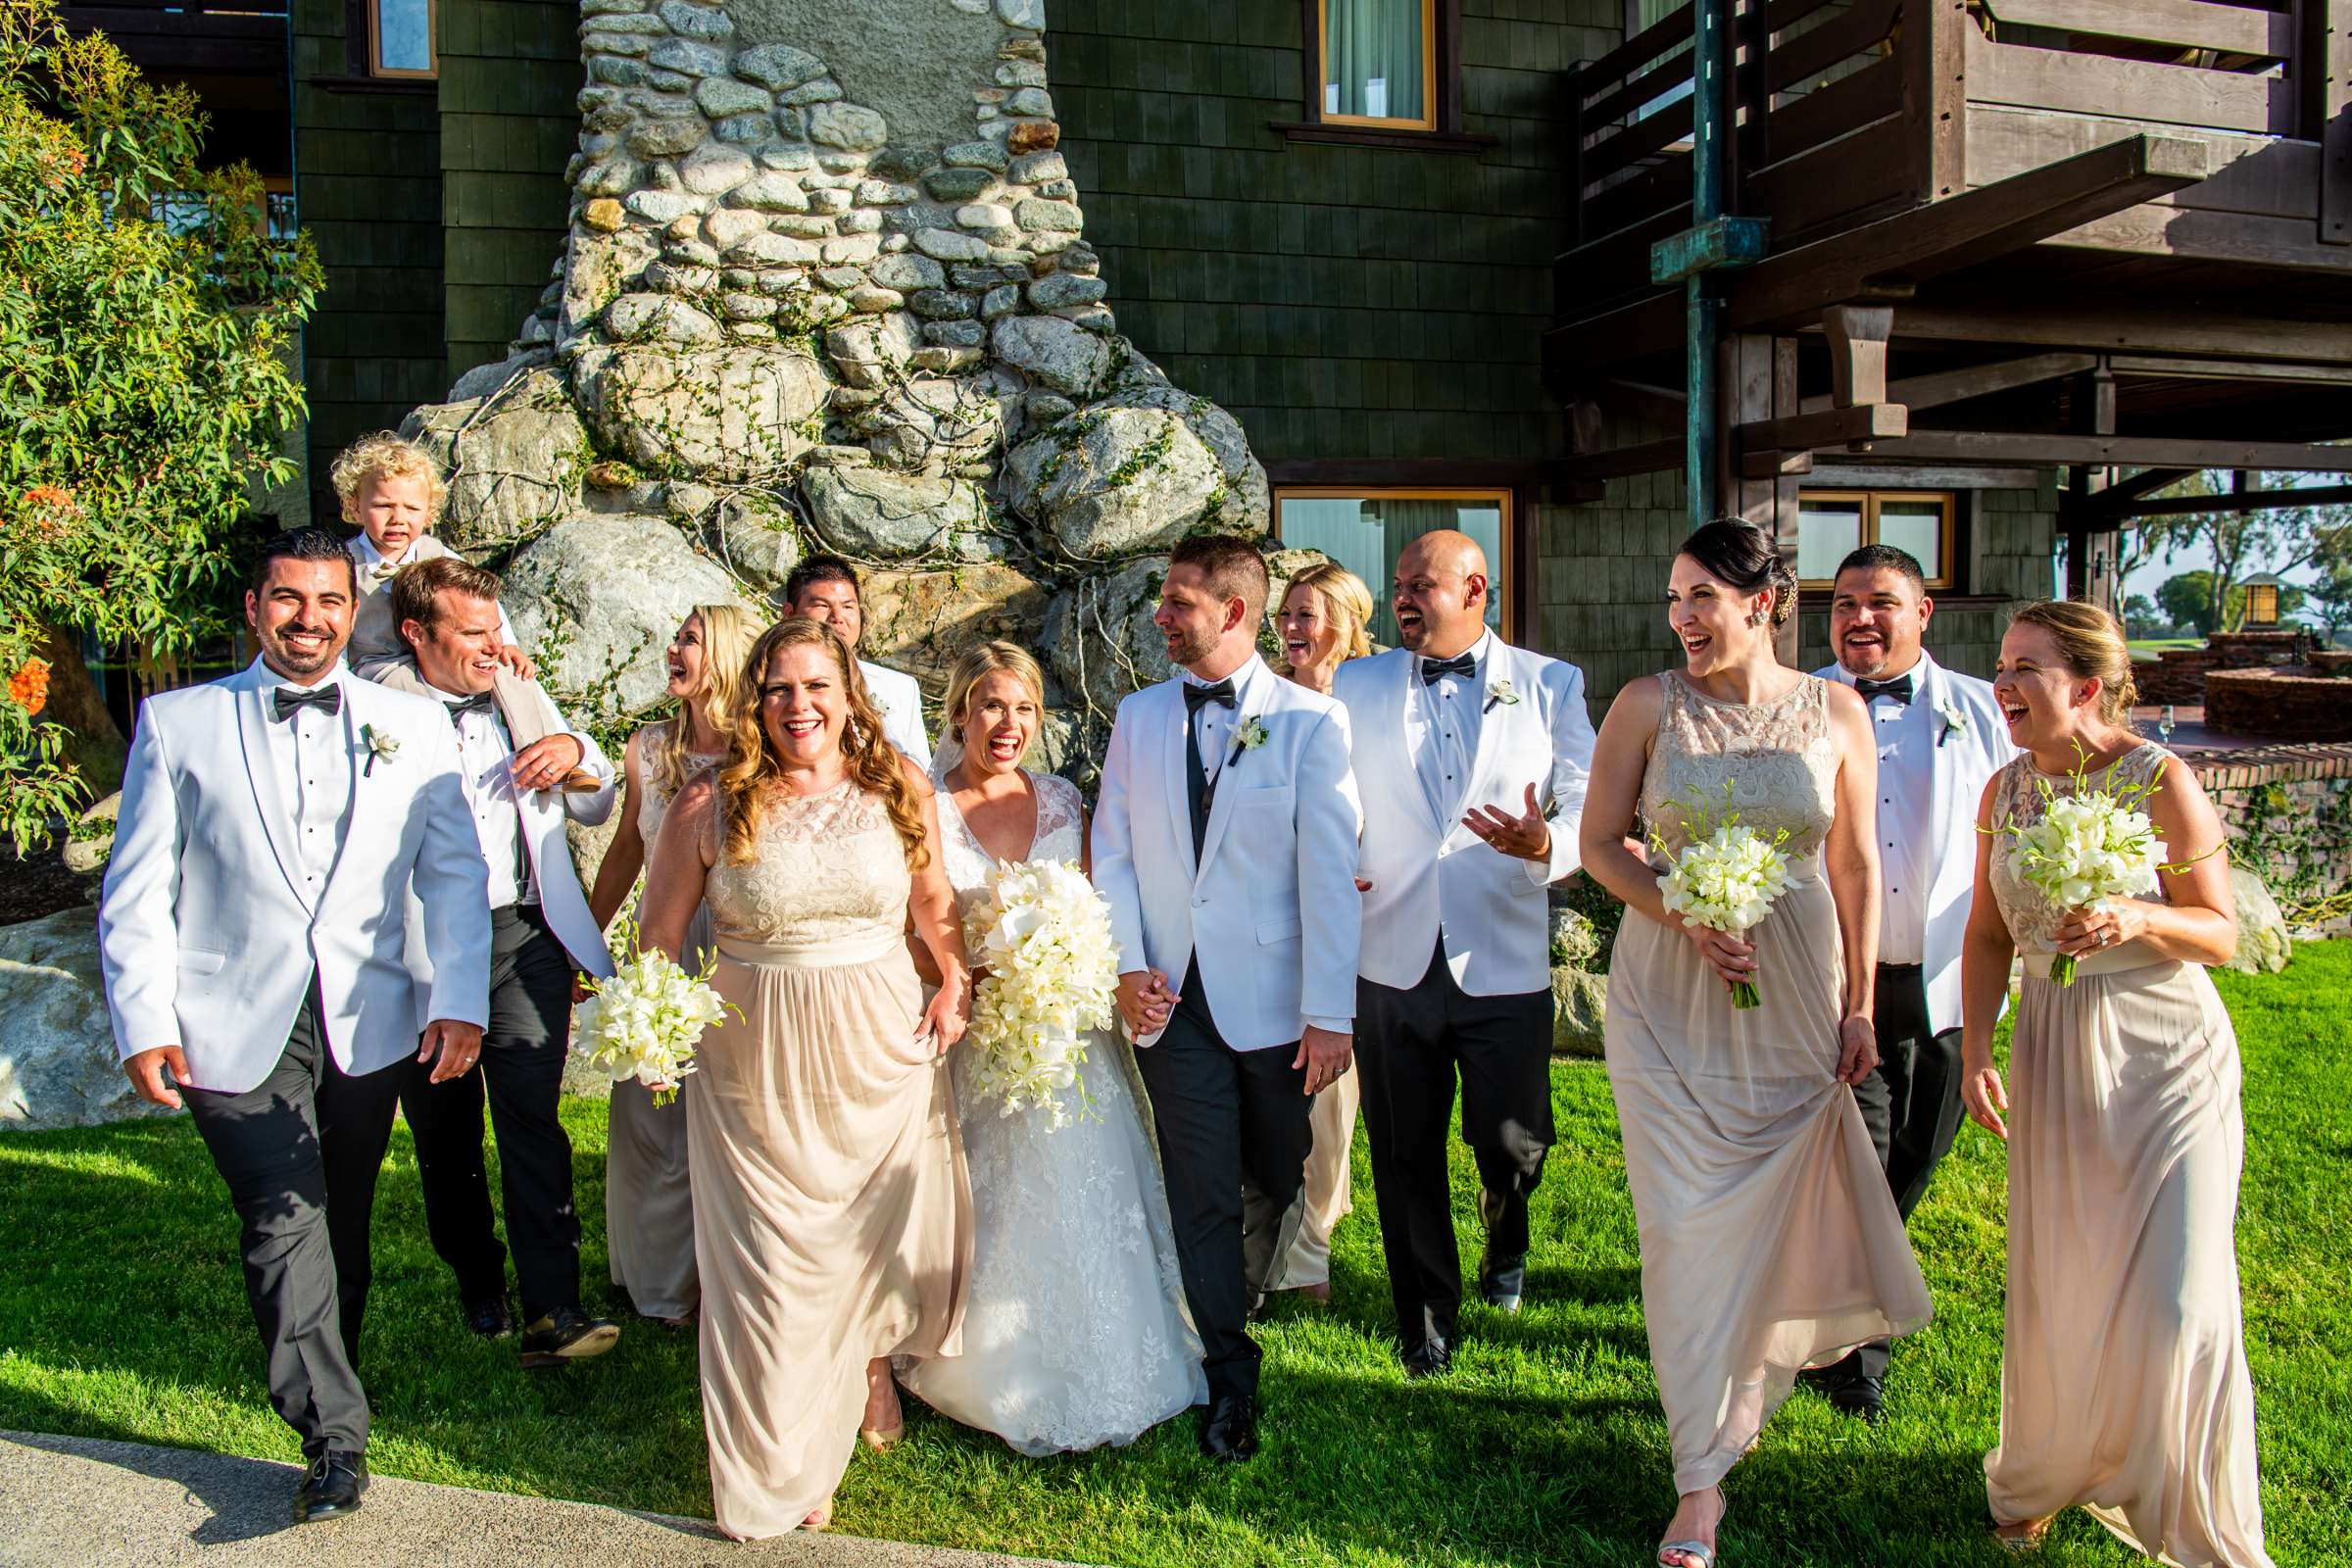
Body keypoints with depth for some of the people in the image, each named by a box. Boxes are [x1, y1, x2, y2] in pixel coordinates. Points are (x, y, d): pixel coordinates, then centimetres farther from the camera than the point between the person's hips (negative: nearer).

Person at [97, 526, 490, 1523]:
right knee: (285, 1222, -8)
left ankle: (327, 1374, 37)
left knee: (342, 1220, 15)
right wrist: (142, 1022, -6)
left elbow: (454, 873, 4)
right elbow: (137, 890, 2)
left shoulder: (410, 727, 6)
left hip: (368, 1024, 2)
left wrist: (458, 1002, -6)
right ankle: (334, 1437, 2)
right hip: (234, 1027, -2)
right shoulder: (178, 722, 3)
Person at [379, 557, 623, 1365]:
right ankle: (478, 1282, 32)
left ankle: (554, 1311, -8)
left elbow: (597, 811, 19)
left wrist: (577, 756, 0)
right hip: (424, 947, -1)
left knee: (532, 1118, -8)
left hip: (526, 940, 2)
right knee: (445, 1133, 12)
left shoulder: (525, 699, 11)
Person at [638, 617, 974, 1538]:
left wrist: (954, 988, 2)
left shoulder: (900, 794, -1)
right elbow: (660, 936, 1)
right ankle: (784, 1472, 27)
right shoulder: (711, 806, -7)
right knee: (775, 1262, 6)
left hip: (883, 1052, 2)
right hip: (758, 1065, -2)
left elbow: (934, 901, 12)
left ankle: (874, 1364, 49)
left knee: (888, 1232, 15)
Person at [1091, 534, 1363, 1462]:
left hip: (1273, 1002, -2)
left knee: (1275, 1182, 16)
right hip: (1173, 1001, 2)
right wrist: (1126, 966, -5)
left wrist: (1330, 1013, -14)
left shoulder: (1311, 720, -7)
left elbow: (1329, 874, -11)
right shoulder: (1138, 718, 6)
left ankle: (1234, 1308, 44)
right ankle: (1230, 1376, 21)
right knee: (1202, 1194, 6)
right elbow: (1113, 854, 8)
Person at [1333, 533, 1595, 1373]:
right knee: (1406, 1155, 9)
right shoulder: (1355, 687, 9)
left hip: (1505, 963, -1)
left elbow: (1588, 806, 1)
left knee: (1513, 1145, 4)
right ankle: (1428, 1318, 30)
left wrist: (1547, 845, -20)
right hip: (1393, 958, 1)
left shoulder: (1551, 685, 5)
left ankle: (1505, 1244, 41)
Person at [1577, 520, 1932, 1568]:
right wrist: (1687, 920, -15)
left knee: (1773, 1206, 11)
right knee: (1685, 1219, -1)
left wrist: (1859, 1006, 5)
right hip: (1669, 997, -1)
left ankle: (1745, 1384, 43)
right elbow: (1600, 842, 0)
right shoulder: (1648, 705, -5)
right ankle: (1701, 1480, 13)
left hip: (1795, 995, 1)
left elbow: (1855, 867, 5)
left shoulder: (1835, 713, -1)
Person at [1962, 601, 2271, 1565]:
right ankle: (2043, 1478, 36)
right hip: (2054, 1057, 4)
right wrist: (1975, 1052, -1)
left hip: (2165, 1061, -4)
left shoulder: (2160, 781, -13)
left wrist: (2139, 920, -26)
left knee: (2171, 1298, -4)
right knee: (2051, 1289, 12)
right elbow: (1989, 935, 8)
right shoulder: (2007, 790, 1)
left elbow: (2222, 934, -7)